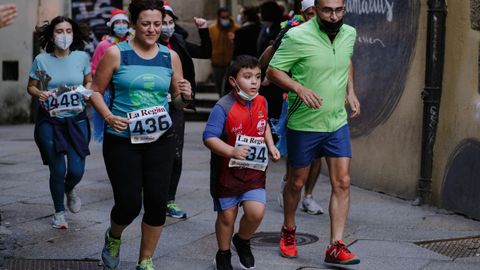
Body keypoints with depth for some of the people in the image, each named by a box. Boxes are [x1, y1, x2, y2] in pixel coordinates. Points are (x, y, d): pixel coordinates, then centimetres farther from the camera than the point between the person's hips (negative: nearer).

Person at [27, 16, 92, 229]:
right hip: (49, 121, -1)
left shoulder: (82, 58, -1)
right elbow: (31, 87, 4)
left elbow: (89, 82, 12)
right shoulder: (41, 60, -4)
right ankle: (59, 212, 22)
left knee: (77, 170, -4)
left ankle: (69, 190, 35)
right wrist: (39, 94, -17)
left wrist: (88, 90, -10)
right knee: (58, 170, -2)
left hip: (76, 120, 1)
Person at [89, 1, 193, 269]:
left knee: (157, 202, -1)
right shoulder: (116, 53, -4)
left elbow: (177, 100, 13)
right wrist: (109, 117, -15)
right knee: (129, 204, -4)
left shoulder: (171, 57, 5)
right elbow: (96, 91, 1)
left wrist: (185, 97, -10)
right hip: (122, 139, -3)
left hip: (160, 139, 3)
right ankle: (113, 237, 32)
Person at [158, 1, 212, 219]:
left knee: (176, 156, 6)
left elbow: (206, 53, 14)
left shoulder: (179, 44, 7)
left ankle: (169, 200, 17)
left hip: (176, 107, 5)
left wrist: (204, 30, 3)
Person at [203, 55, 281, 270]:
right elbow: (209, 137, -22)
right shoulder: (223, 107, -18)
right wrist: (232, 151, -34)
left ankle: (242, 242, 22)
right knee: (227, 216, 9)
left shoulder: (261, 102, 2)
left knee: (256, 212, -10)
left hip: (254, 171, 4)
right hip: (227, 171, -4)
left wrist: (270, 145, 9)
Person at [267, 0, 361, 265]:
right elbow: (273, 71, -14)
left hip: (338, 123, 4)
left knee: (342, 182, -4)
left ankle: (335, 247, 1)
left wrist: (349, 92, 11)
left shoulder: (349, 34, 0)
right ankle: (288, 231, 36)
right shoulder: (298, 37, -18)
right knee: (297, 182, 11)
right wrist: (300, 89, -29)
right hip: (304, 124, -4)